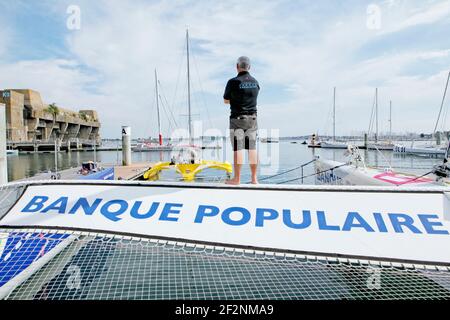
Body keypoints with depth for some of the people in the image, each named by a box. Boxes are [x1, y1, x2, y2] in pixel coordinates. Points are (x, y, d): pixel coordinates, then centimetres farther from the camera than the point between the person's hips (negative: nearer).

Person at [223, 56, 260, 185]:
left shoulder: (233, 82, -8)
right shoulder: (255, 82, 8)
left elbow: (226, 100, 3)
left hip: (237, 118, -5)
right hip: (252, 118, 5)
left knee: (238, 148, -3)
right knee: (252, 147, 7)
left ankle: (237, 179, 2)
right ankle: (254, 178, 11)